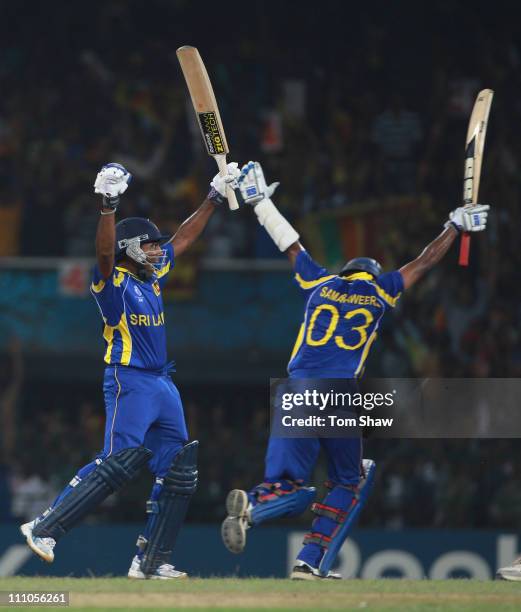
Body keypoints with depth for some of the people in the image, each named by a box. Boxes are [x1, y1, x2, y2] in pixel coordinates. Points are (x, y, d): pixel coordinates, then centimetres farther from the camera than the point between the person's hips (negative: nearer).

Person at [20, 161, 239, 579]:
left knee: (179, 471, 5)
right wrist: (109, 205, -41)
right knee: (120, 461, -21)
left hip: (163, 384, 9)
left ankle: (151, 561, 8)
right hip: (129, 382, -9)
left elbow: (184, 237, 23)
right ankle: (45, 529, -18)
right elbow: (105, 252, -29)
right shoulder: (114, 282, -8)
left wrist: (215, 197, 21)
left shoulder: (154, 275, 14)